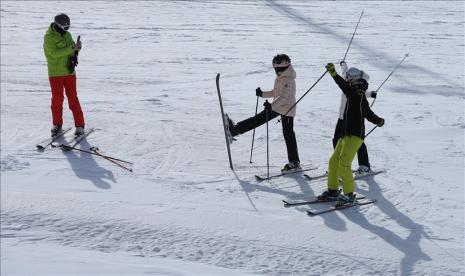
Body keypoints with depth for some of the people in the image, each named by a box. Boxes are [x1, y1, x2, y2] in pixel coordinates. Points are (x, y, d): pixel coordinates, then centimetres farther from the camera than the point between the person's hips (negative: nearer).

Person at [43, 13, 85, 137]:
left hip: (69, 71, 4)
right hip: (55, 73, -4)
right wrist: (71, 48, -27)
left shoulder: (67, 35, 8)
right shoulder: (49, 37, -10)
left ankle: (79, 125, 3)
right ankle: (57, 125, 18)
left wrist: (77, 48, -11)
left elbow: (73, 51, 13)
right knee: (57, 99, 3)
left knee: (73, 98, 1)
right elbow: (55, 53, -21)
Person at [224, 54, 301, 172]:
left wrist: (272, 105, -44)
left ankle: (294, 163, 4)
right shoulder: (280, 78, 10)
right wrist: (262, 94, 8)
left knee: (288, 134, -3)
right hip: (277, 106, 9)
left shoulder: (288, 80, -21)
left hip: (287, 110, -9)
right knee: (259, 118, 5)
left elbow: (283, 96, -32)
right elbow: (275, 92, 21)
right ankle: (235, 129, 5)